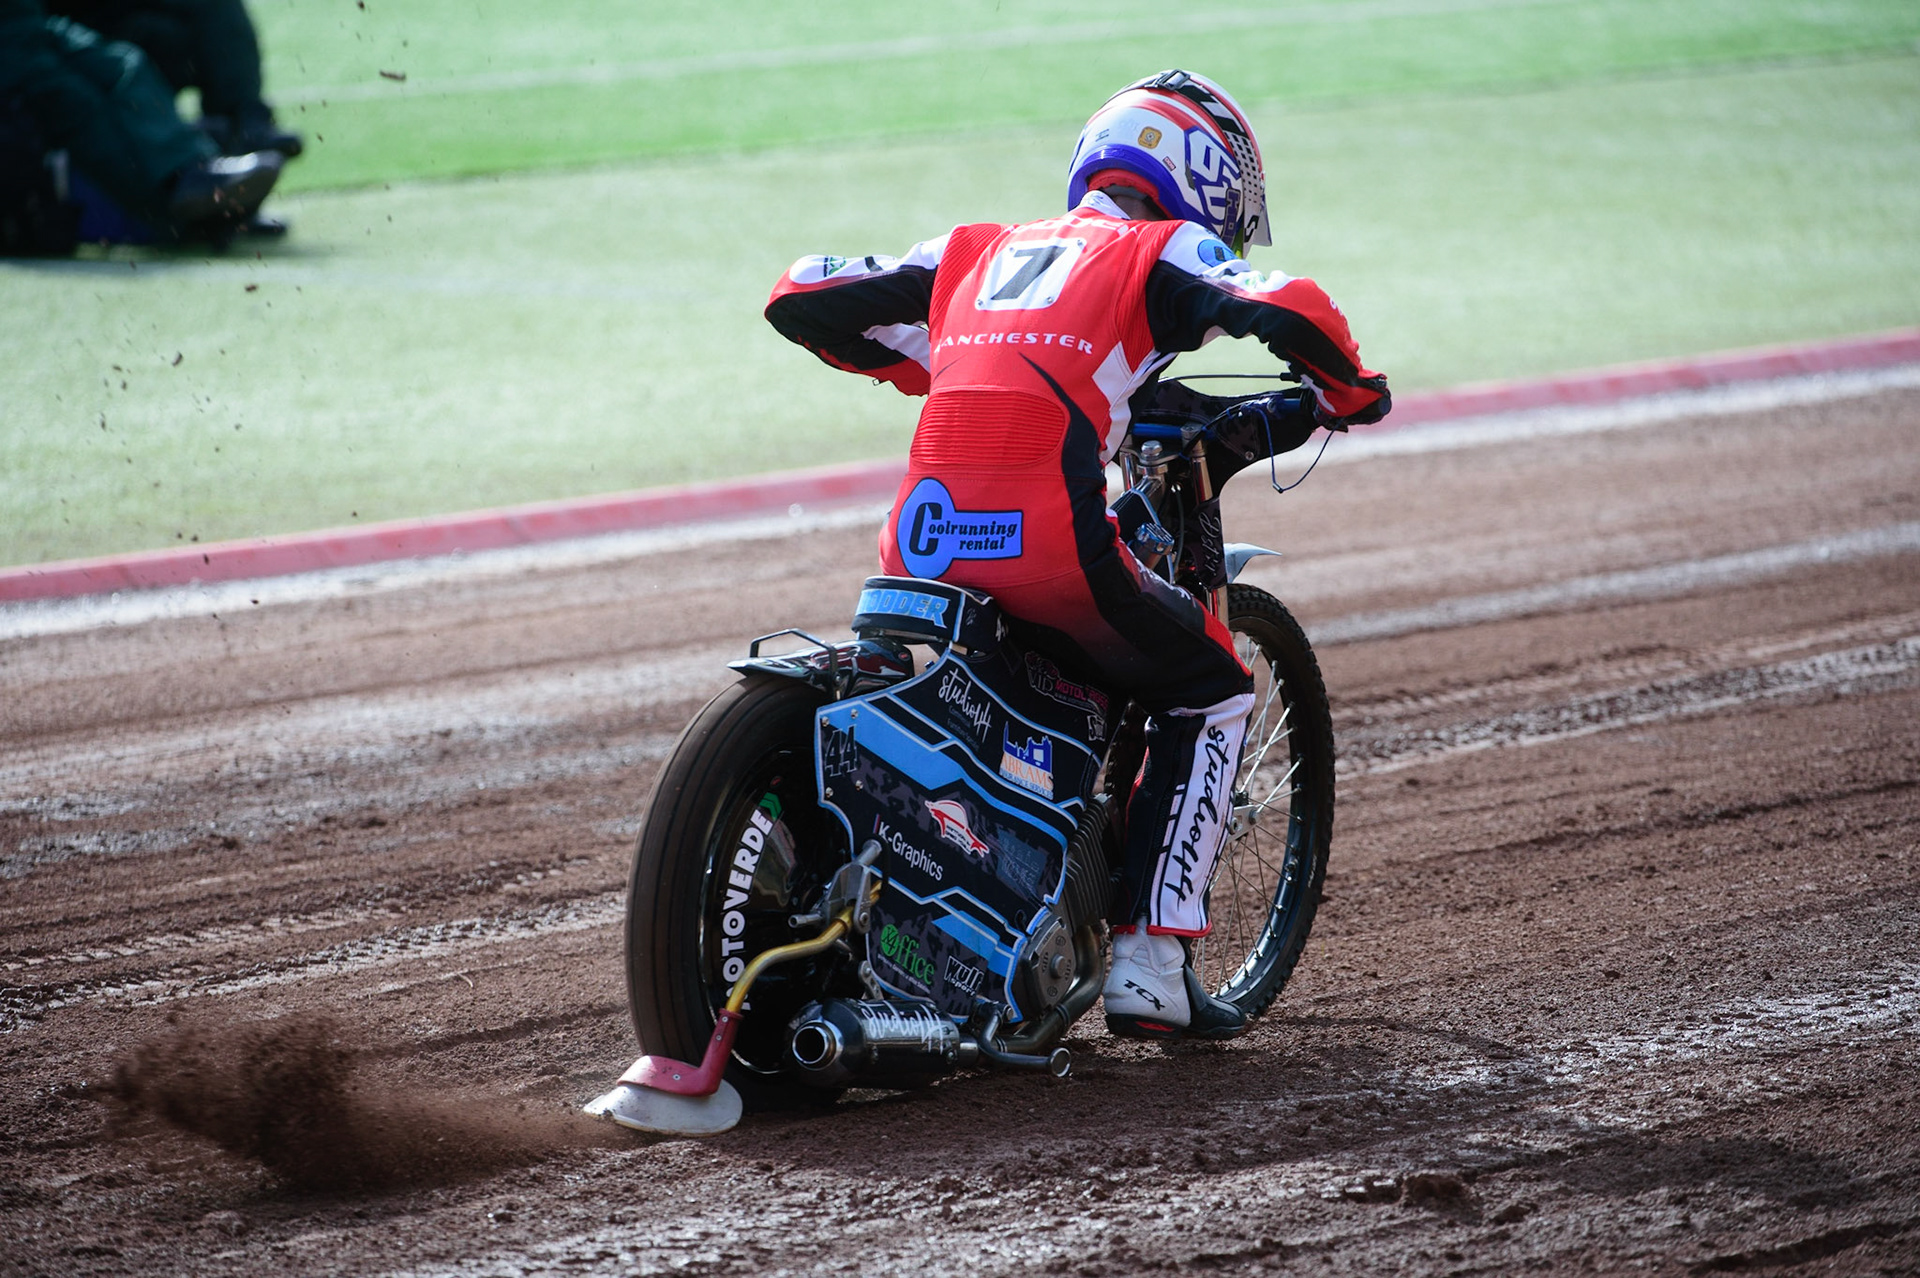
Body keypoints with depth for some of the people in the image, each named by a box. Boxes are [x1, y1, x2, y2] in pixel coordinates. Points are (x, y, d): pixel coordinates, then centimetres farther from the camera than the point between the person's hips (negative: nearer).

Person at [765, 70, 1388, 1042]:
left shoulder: (976, 251, 25)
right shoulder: (1166, 254, 11)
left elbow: (800, 299, 27)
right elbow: (1292, 312, -8)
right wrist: (1349, 394, 13)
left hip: (920, 549, 5)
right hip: (1050, 547, -5)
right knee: (1210, 693, 19)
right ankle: (1148, 961, 9)